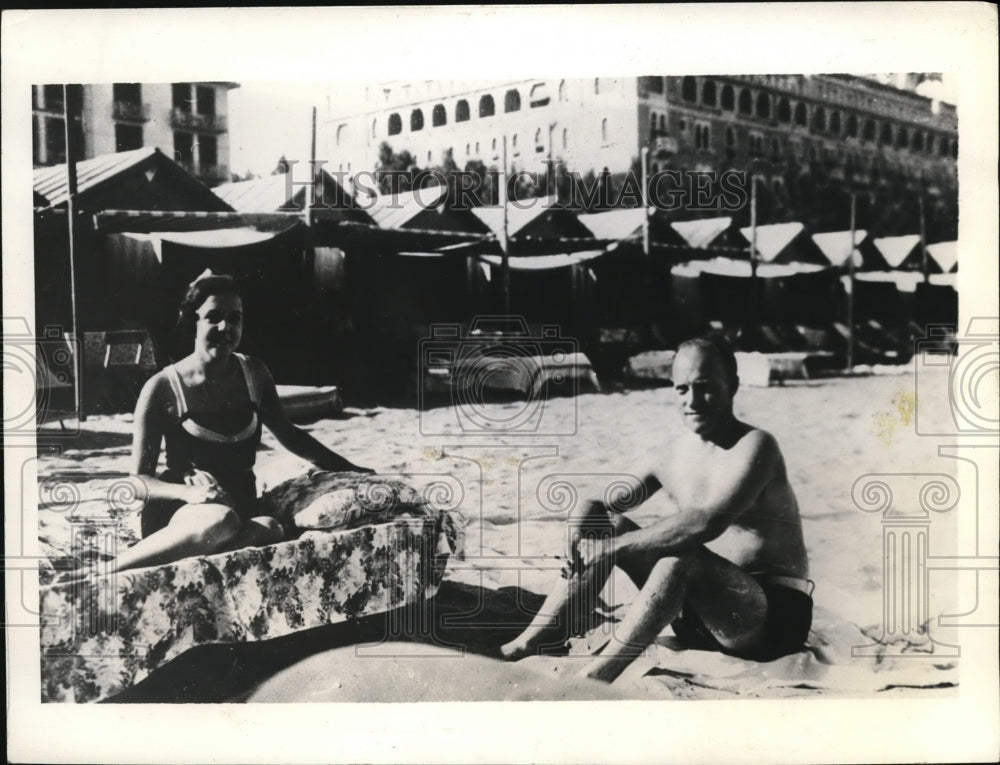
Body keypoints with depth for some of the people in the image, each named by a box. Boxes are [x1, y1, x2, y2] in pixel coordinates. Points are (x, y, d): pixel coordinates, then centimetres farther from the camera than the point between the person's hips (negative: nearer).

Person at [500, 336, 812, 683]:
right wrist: (580, 528, -20)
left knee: (681, 554, -35)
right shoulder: (673, 454, 5)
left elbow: (707, 523, -32)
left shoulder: (754, 446, -16)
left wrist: (615, 547, -29)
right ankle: (528, 643, -6)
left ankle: (593, 679, -34)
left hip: (771, 616, -7)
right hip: (699, 608, 7)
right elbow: (600, 503, 5)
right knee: (605, 526, -3)